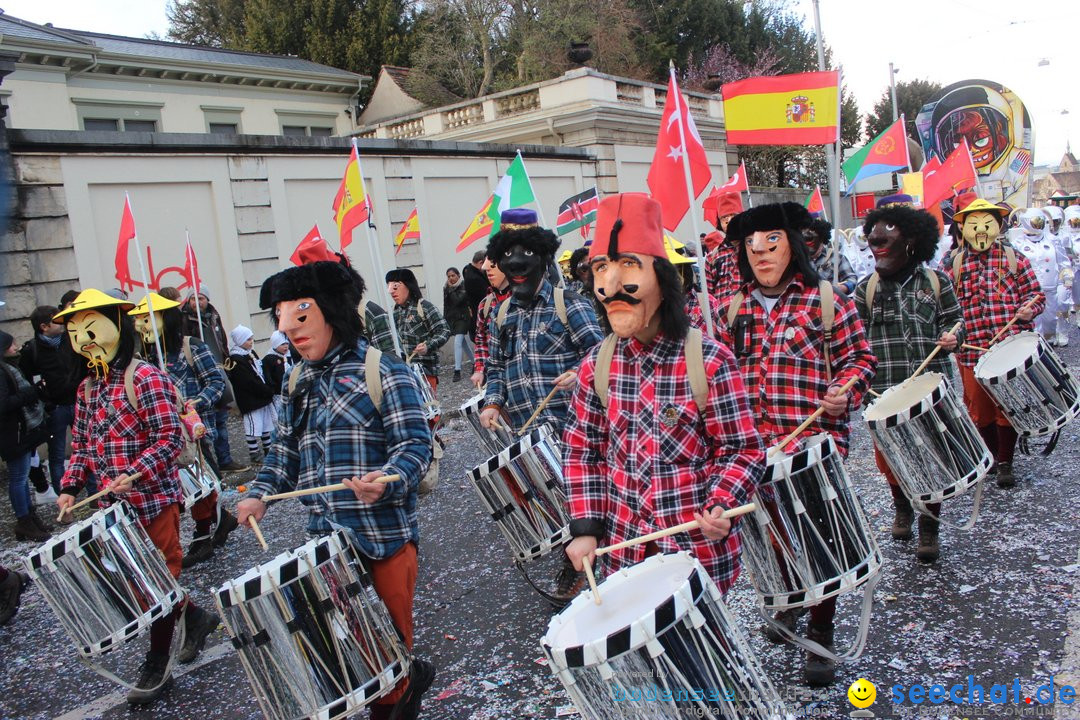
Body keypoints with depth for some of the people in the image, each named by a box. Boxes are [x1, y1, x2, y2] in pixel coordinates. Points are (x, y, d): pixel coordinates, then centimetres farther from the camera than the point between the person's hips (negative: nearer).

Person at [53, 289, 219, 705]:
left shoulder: (145, 379, -12)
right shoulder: (87, 389, 12)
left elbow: (170, 439, -17)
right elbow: (82, 446, 17)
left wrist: (133, 475, -26)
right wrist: (70, 487, 4)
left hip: (154, 499, -8)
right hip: (114, 506, 8)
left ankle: (156, 666, 17)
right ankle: (195, 616, 35)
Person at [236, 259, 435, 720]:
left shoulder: (382, 371, -9)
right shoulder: (299, 382, 13)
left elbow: (415, 445, -16)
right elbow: (286, 448, 20)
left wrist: (385, 482, -34)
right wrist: (259, 494, 4)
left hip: (385, 532, -6)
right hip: (325, 535, 7)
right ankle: (407, 680, 38)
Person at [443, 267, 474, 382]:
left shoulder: (463, 286, -9)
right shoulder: (446, 288, 10)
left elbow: (457, 300, -23)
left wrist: (451, 289, -14)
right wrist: (445, 320, 17)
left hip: (462, 318, -7)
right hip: (452, 319, 7)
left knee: (458, 342, -18)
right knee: (464, 343, 15)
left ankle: (457, 371, -19)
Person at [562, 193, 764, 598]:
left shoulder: (709, 362, -14)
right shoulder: (597, 365, -2)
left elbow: (743, 451, -7)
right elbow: (581, 451, 6)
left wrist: (721, 505, -24)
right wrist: (585, 527, -1)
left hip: (699, 549, -3)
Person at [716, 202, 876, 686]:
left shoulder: (826, 302, -4)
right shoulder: (735, 309, 8)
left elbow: (859, 358, 0)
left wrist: (847, 391, -17)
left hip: (816, 444, -4)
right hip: (754, 446, 4)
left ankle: (820, 636, 23)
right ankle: (789, 601, 43)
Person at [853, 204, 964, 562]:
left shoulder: (935, 281, 3)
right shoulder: (866, 288, 3)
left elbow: (954, 319, 11)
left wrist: (951, 336, -10)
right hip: (885, 390, 1)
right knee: (888, 456, 8)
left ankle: (929, 528, 21)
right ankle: (902, 507, 38)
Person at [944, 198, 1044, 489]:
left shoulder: (1014, 259, 5)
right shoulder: (952, 265, 5)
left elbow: (1035, 293, 6)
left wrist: (1028, 310, -14)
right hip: (971, 351, 1)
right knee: (979, 408, 10)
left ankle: (1005, 464, 17)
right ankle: (992, 454, 32)